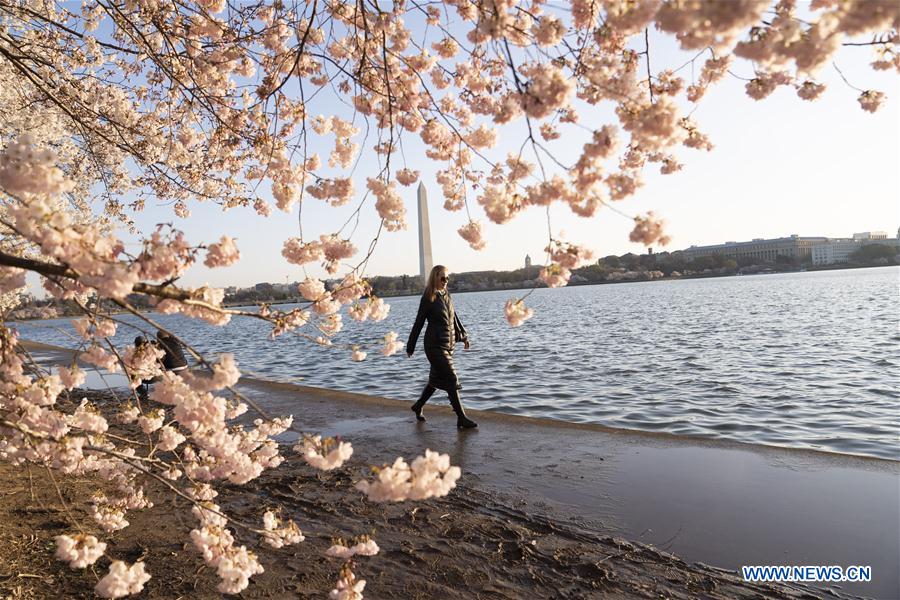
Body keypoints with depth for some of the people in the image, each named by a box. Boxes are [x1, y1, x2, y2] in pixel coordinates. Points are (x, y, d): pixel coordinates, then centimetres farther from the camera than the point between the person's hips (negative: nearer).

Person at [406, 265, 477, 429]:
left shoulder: (447, 296, 10)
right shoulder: (428, 299, -10)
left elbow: (454, 318, 19)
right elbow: (418, 323, -6)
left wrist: (463, 335, 14)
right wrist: (410, 347, -2)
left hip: (448, 344, 8)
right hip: (435, 345, -7)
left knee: (437, 378, 16)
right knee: (451, 380, -8)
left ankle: (418, 406, 35)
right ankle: (461, 418, -2)